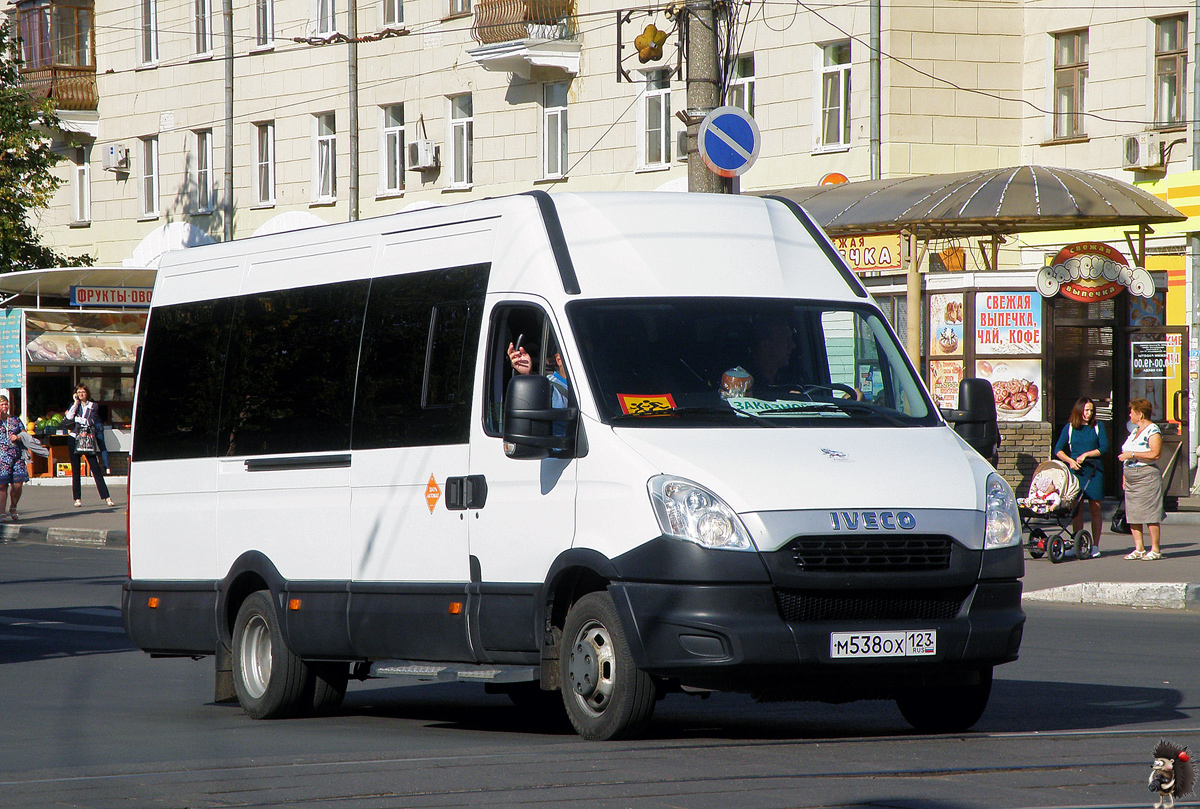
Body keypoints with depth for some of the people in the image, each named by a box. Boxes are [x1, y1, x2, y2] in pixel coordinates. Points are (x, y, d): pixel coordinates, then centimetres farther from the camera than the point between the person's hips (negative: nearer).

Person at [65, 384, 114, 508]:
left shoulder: (93, 406, 6)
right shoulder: (74, 405, 11)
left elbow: (92, 422, -6)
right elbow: (67, 420, -4)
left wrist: (76, 419, -6)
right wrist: (76, 404, -5)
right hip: (75, 438, 2)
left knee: (96, 468, -6)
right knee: (75, 470, 2)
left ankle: (106, 497, -5)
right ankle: (77, 499, 7)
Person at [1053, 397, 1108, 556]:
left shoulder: (1098, 427, 7)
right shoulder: (1069, 428, 9)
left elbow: (1104, 448, 1)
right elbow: (1058, 450, 7)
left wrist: (1086, 455, -7)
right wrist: (1070, 461, -8)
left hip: (1094, 471, -1)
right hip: (1076, 471, 1)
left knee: (1095, 508, -2)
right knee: (1077, 509, 0)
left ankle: (1095, 545, 1)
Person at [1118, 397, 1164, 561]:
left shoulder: (1153, 431, -9)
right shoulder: (1135, 431, 18)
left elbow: (1155, 454, -20)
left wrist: (1132, 455, -19)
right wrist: (1125, 476, 19)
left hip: (1146, 477, -9)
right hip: (1131, 479, 9)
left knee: (1150, 514, -8)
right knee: (1132, 515, 5)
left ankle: (1155, 550, -5)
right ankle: (1139, 549, 9)